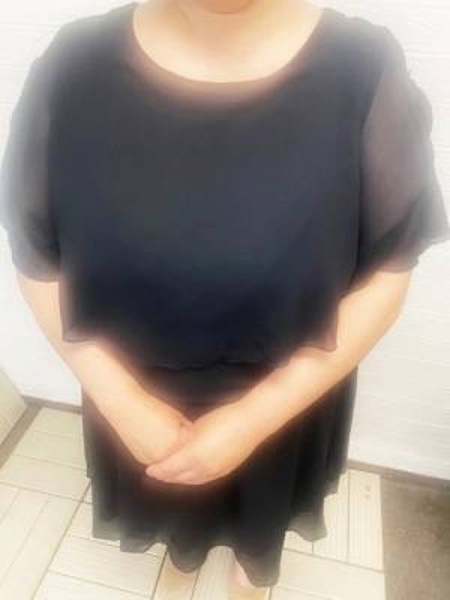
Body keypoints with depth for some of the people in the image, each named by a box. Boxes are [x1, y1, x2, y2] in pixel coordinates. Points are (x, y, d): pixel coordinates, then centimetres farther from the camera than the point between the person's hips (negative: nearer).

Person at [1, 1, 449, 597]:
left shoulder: (365, 74, -23)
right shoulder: (70, 70, -19)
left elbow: (386, 273, -16)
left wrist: (256, 416, -20)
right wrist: (121, 402, -17)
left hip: (286, 394, 0)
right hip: (142, 396, 2)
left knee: (264, 497, 31)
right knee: (168, 482, 33)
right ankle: (183, 551, 74)